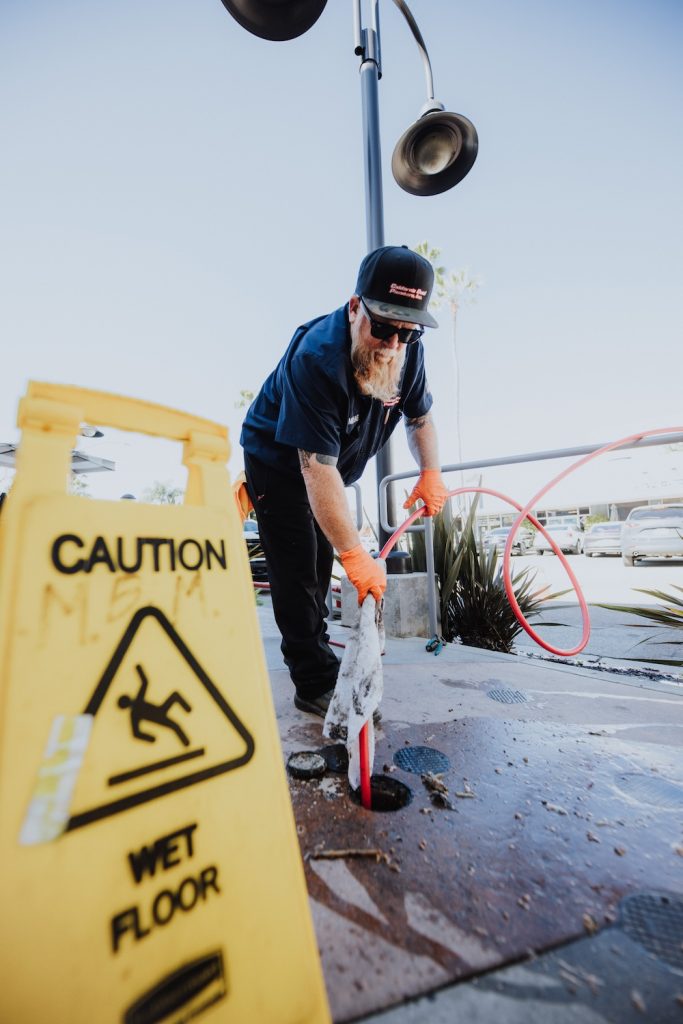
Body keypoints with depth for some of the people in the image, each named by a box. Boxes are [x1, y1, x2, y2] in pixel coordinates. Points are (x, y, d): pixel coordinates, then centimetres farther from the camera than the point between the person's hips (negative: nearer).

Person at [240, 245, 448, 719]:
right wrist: (356, 555, -40)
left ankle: (311, 642, 43)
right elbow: (318, 469, -40)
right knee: (297, 570, -8)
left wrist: (431, 473, -16)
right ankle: (317, 683, 9)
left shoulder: (408, 351, -14)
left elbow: (420, 417, 1)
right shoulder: (316, 359, -36)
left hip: (326, 463, 7)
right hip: (278, 462, -6)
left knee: (321, 560, 19)